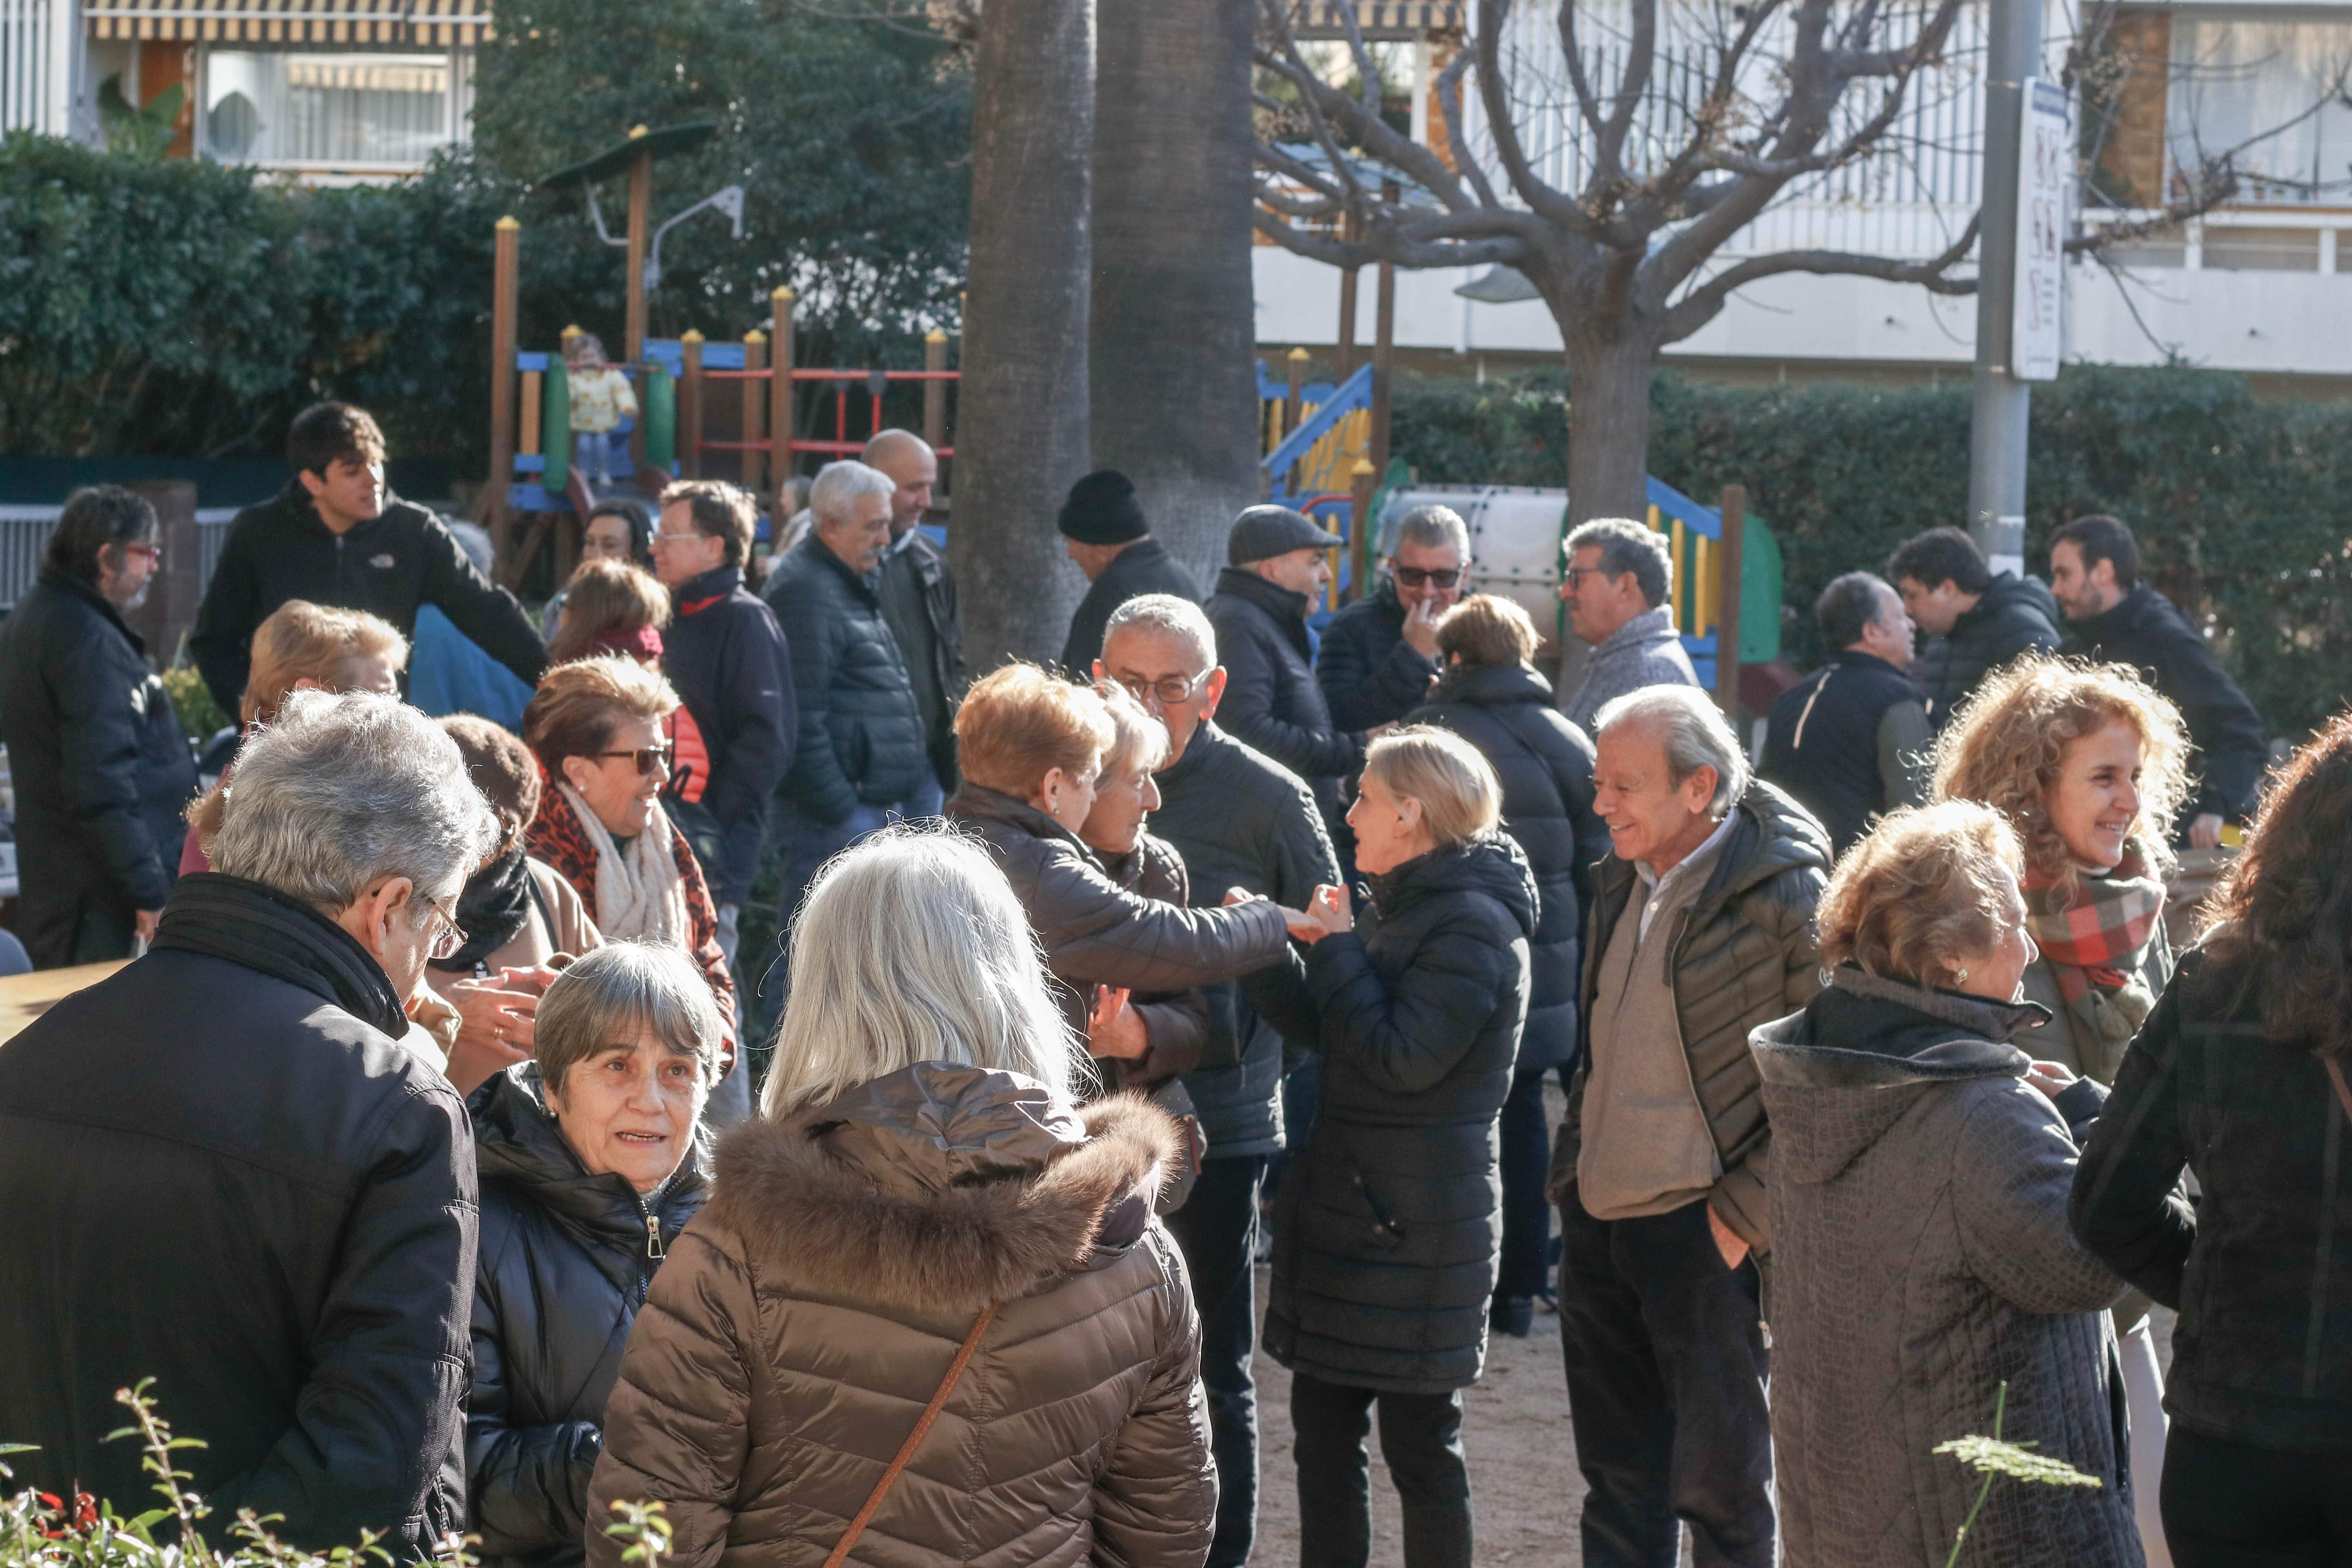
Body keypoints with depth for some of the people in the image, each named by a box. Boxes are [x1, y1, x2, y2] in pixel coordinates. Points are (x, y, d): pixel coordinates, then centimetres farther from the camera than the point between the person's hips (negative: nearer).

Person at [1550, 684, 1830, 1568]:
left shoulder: (1786, 897, -15)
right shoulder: (1620, 883, 9)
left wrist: (1745, 1214, -15)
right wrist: (1570, 1171, 15)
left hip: (1701, 1227, -7)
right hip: (1596, 1220, 7)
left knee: (1720, 1483, 1)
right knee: (1617, 1479, 15)